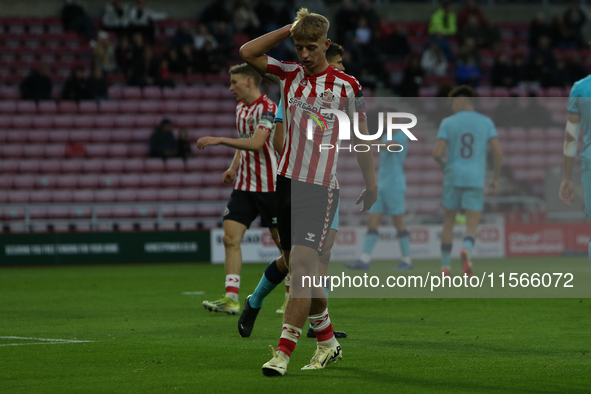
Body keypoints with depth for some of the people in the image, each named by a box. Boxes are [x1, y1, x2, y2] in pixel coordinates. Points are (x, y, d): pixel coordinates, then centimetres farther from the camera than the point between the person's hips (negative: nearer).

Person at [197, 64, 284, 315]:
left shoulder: (267, 108, -15)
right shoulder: (241, 107, 13)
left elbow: (256, 142, -28)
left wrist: (220, 140, -29)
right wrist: (233, 168, 14)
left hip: (269, 186, -7)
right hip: (244, 185, 7)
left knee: (283, 242, 1)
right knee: (230, 238, -8)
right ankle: (231, 298, -13)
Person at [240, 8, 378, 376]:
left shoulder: (347, 85, -4)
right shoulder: (290, 74, 8)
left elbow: (360, 136, 5)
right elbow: (248, 52, 4)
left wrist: (371, 183, 8)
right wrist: (289, 29, 1)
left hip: (322, 186, -5)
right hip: (288, 180, 5)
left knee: (302, 264, -16)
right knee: (299, 269, 9)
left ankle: (283, 352, -18)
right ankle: (328, 342, 25)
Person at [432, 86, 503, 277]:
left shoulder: (448, 123, 0)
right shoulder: (486, 122, 5)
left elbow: (437, 153, -9)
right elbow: (498, 152, -4)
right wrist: (496, 179, 9)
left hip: (453, 179, 0)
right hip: (476, 182, 0)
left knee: (448, 222, 20)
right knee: (471, 230, -2)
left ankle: (445, 267, 17)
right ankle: (466, 250, -37)